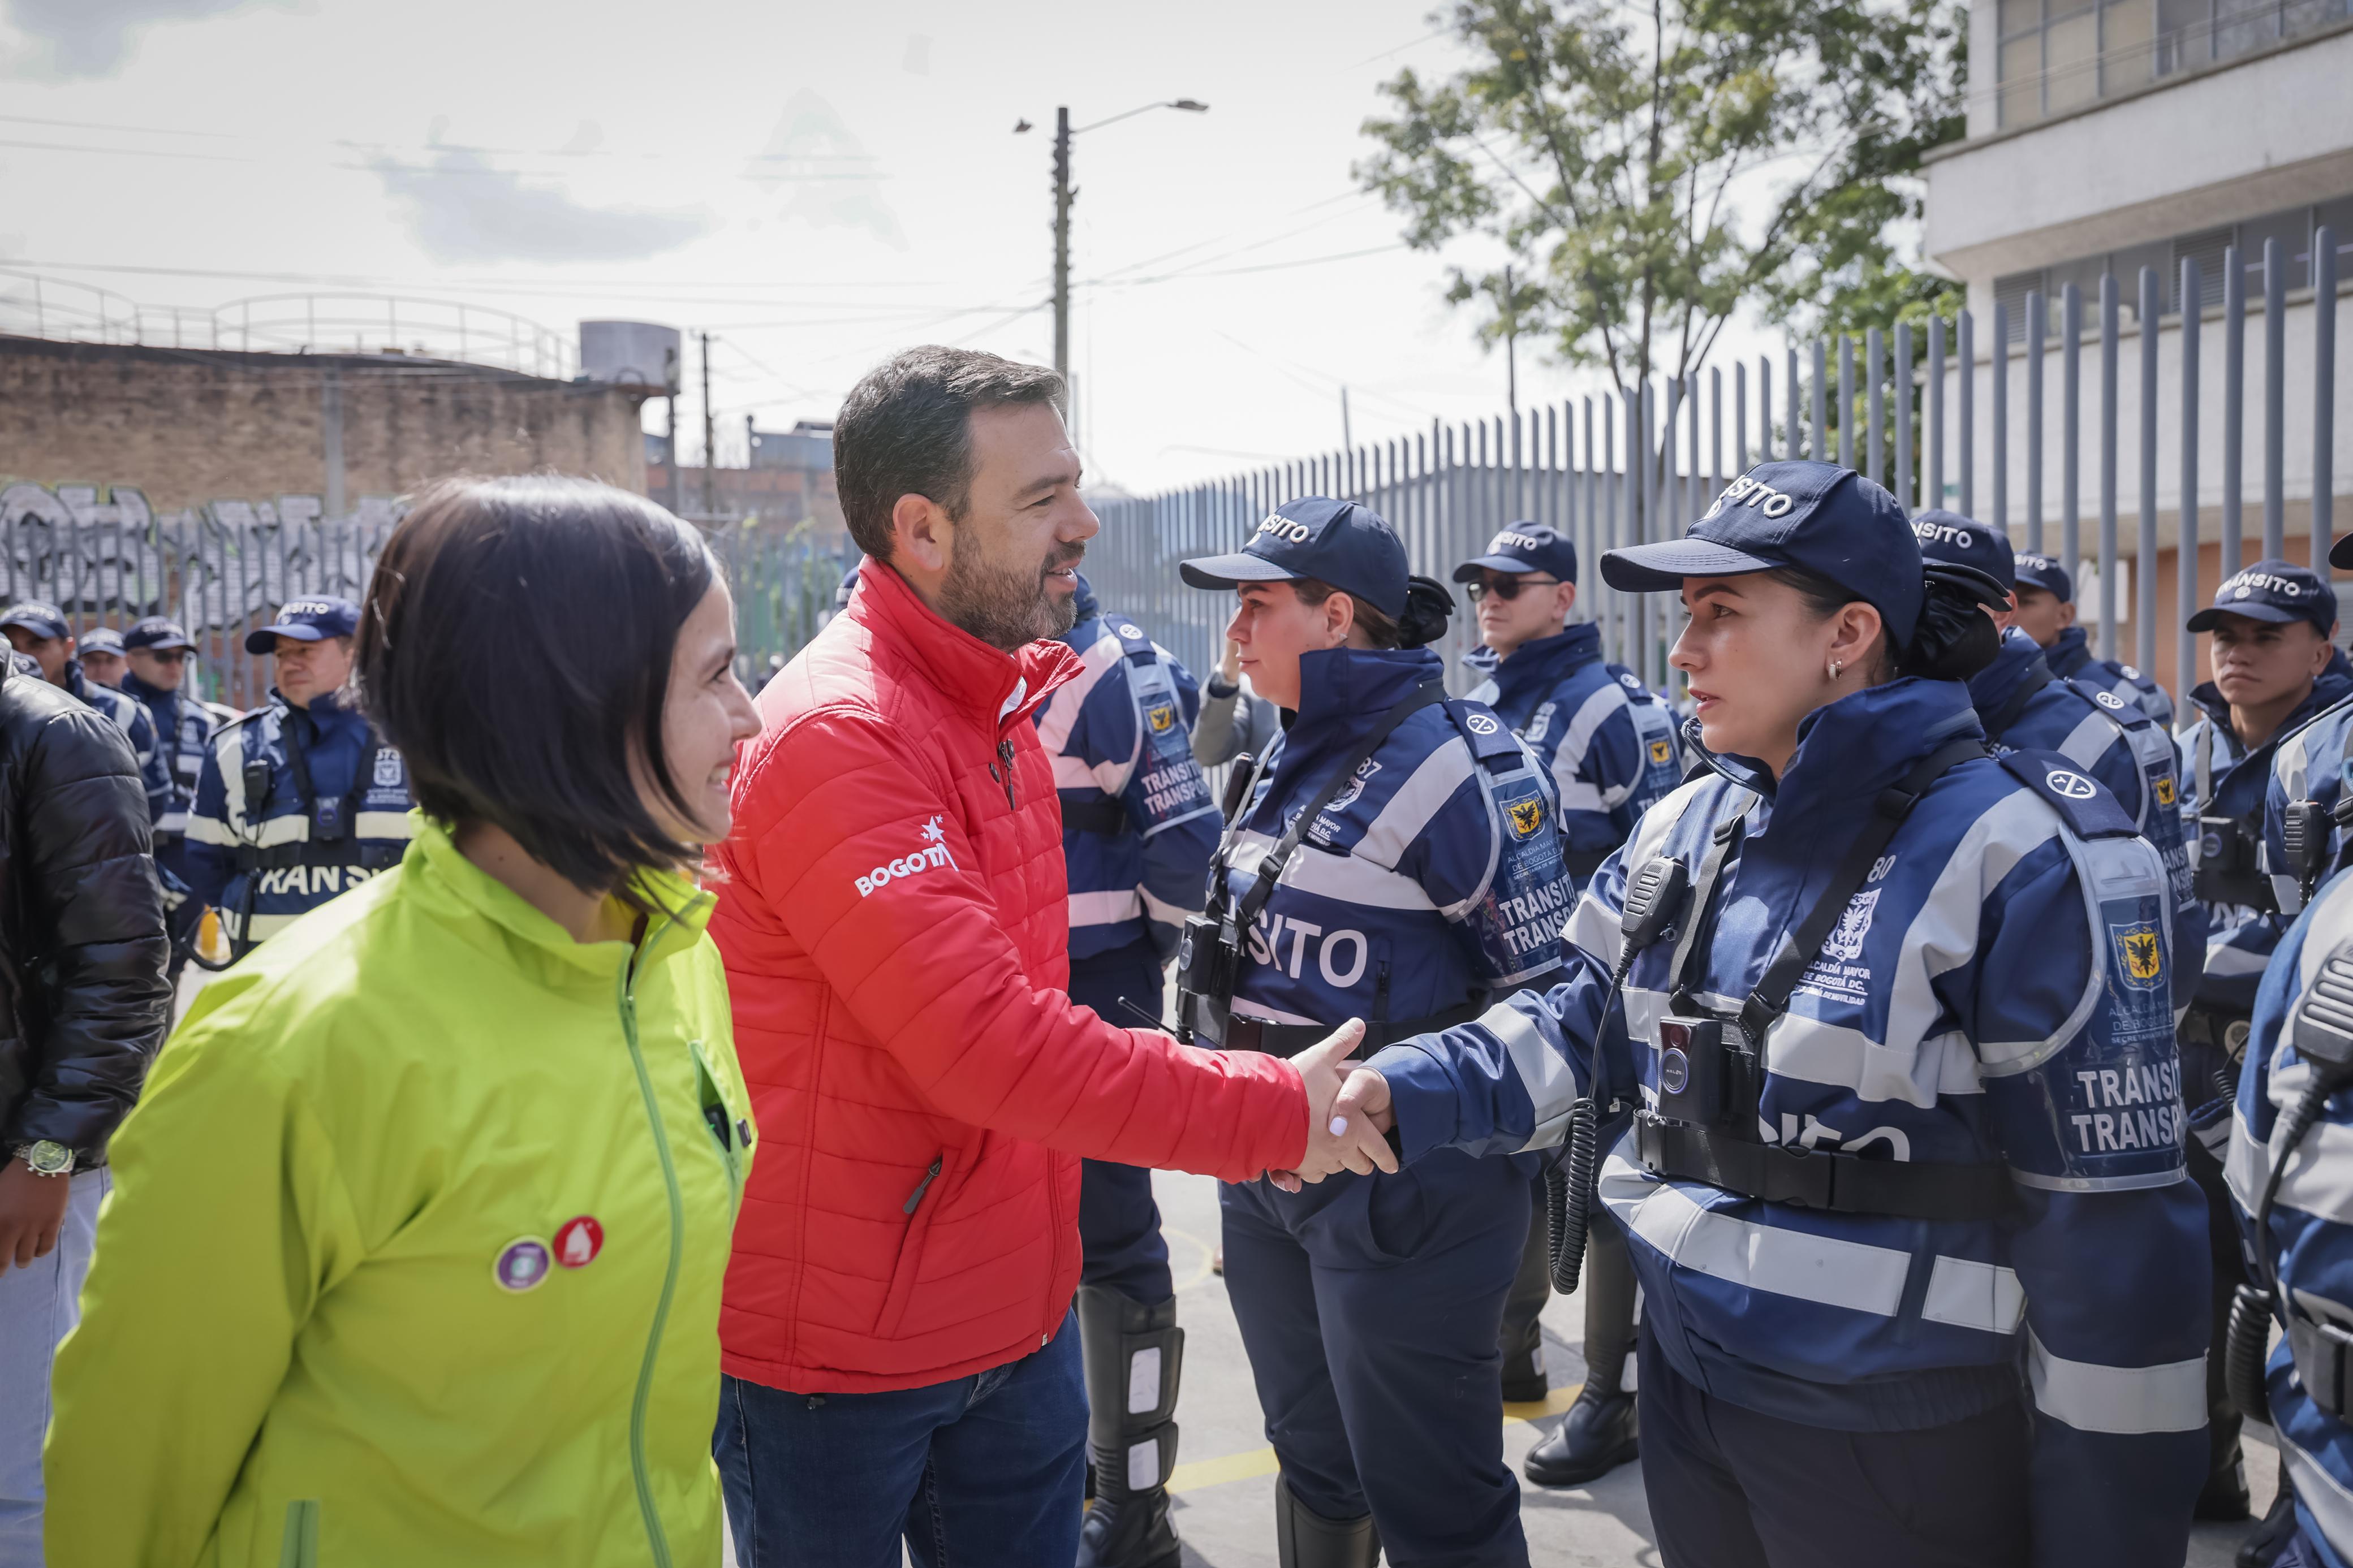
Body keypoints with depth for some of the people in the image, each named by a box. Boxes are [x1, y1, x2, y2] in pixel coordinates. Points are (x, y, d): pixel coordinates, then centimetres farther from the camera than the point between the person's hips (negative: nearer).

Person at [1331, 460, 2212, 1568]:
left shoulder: (2020, 863, -19)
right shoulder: (1686, 828, 3)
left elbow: (2109, 1222, -16)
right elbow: (1588, 1021, 9)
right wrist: (1405, 1094, -10)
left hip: (1897, 1440, -6)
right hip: (1688, 1388, 6)